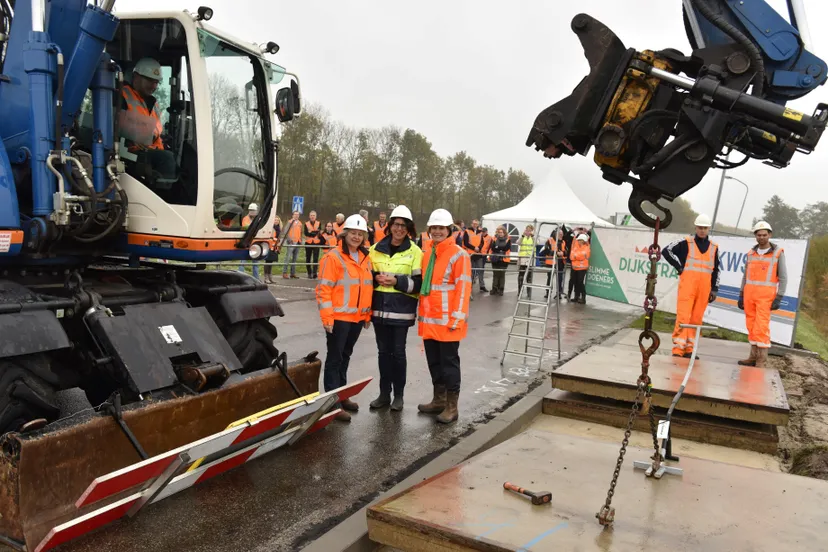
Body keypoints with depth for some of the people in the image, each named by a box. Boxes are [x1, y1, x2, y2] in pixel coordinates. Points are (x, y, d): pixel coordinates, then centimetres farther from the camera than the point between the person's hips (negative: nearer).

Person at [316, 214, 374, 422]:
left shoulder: (365, 258, 11)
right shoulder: (333, 257, -10)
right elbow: (323, 289, -14)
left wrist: (368, 314, 16)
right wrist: (327, 317, -18)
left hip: (357, 318, 7)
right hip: (339, 318, -7)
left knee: (345, 357, 17)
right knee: (335, 359, 0)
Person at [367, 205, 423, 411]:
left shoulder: (415, 252, -2)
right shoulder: (376, 249, 8)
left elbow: (419, 283, -6)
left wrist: (397, 281, -18)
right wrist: (376, 278, -7)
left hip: (401, 310, -3)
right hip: (380, 308, 3)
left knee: (398, 352, 4)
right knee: (383, 351, 11)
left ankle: (398, 395, 16)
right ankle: (384, 393, 21)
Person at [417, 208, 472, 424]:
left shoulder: (458, 255, -9)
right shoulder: (427, 254, 13)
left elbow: (463, 288, -13)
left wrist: (457, 317, -18)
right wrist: (421, 313, 16)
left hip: (447, 320, -7)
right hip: (428, 319, 7)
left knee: (449, 362, 1)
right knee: (434, 361, 15)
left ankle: (451, 407, 9)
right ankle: (438, 400, 28)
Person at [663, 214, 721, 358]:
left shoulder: (714, 247, 14)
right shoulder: (686, 243, 2)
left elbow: (716, 270, 17)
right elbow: (667, 250, 1)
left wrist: (714, 289, 12)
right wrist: (678, 267, -1)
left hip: (704, 287, 4)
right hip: (687, 284, -4)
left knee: (696, 318, 6)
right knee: (683, 316, -10)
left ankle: (689, 349, 13)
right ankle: (678, 348, -8)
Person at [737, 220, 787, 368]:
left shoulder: (778, 253, -3)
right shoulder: (751, 253, 10)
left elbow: (783, 278, -4)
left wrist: (779, 298, -12)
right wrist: (741, 295, 11)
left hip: (766, 295, -5)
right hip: (750, 293, 5)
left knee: (762, 326, -10)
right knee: (751, 326, 6)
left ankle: (762, 360, -6)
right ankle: (754, 356, 13)